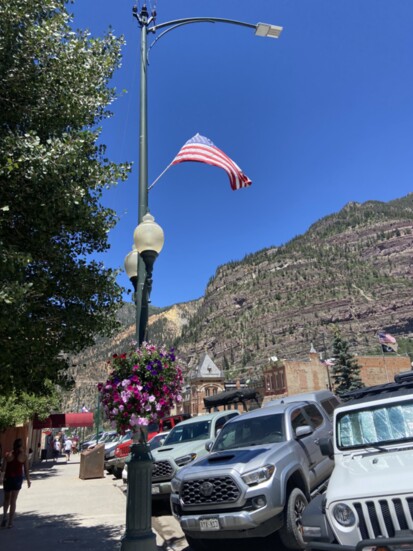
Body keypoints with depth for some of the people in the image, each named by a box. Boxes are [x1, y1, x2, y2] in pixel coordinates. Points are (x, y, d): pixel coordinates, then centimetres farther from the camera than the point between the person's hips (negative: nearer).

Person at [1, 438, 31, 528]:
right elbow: (26, 470, -4)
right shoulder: (24, 455, -7)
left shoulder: (8, 455, -6)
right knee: (13, 500, 9)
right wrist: (28, 480, 9)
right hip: (18, 478, -1)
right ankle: (10, 522, 11)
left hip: (8, 478, 1)